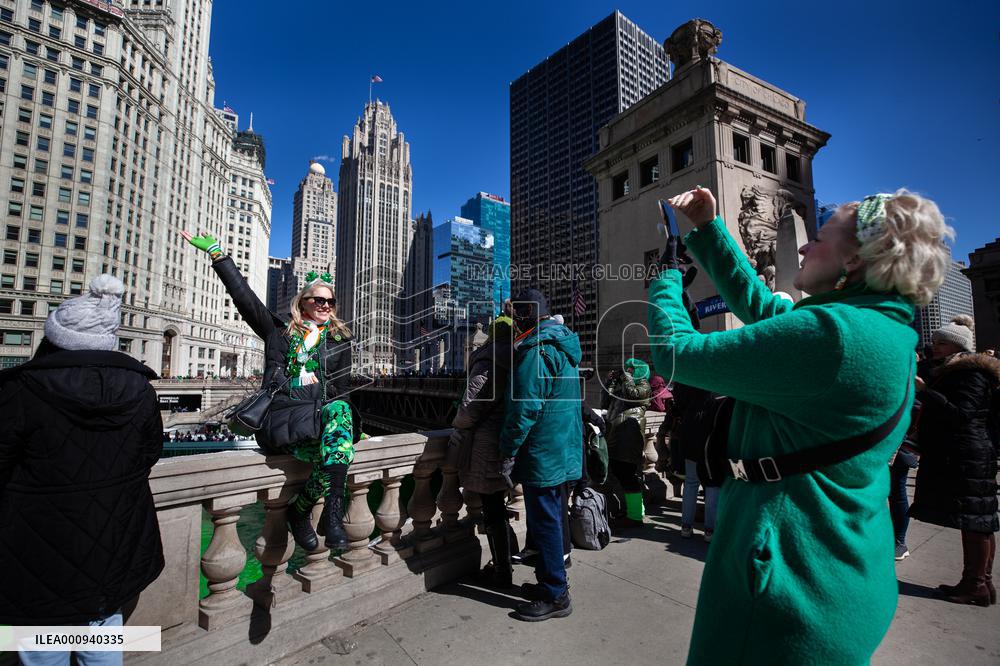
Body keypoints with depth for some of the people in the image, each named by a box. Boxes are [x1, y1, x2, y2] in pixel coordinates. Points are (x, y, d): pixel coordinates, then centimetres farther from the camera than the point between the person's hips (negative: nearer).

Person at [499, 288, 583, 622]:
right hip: (564, 452, 10)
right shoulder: (562, 344, 12)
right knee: (552, 519, 20)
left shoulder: (536, 349, -19)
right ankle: (552, 580, 35)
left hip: (542, 453, -10)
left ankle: (555, 596, 15)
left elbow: (524, 407, -24)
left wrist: (508, 451, -15)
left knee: (545, 523, 2)